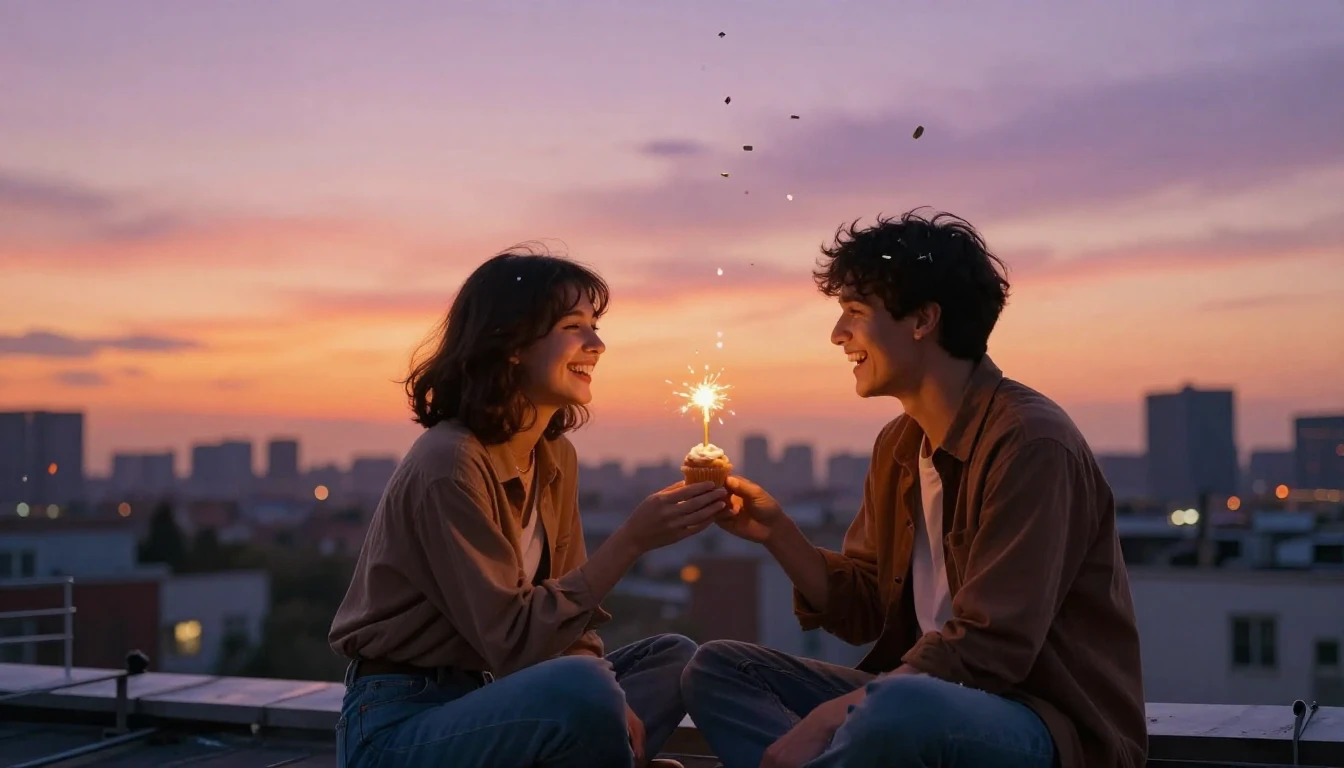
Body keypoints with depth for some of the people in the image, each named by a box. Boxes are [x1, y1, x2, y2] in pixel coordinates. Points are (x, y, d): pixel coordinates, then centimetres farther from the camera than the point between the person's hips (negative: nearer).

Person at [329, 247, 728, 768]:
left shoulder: (556, 457, 5)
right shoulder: (449, 464, -21)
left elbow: (567, 608, 6)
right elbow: (515, 640, -24)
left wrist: (606, 704, -13)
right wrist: (632, 540, -25)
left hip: (481, 702, 9)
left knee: (673, 659, 7)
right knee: (582, 690, -31)